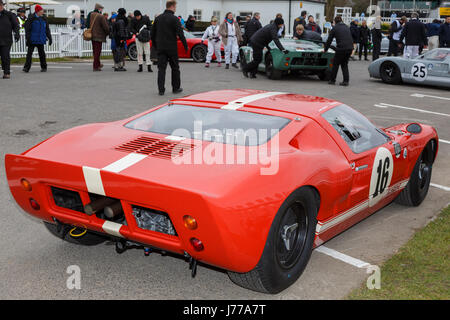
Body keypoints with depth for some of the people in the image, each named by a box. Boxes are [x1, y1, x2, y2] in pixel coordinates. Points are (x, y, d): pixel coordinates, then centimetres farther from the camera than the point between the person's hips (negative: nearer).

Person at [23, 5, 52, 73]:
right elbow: (27, 28, -6)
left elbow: (47, 29, 14)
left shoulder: (44, 18, 7)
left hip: (41, 39, 3)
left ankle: (44, 67, 17)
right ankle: (26, 68, -3)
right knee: (29, 53, -4)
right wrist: (28, 38, -12)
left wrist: (50, 38, 11)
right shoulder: (31, 18, -6)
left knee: (41, 53, 7)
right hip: (32, 39, -3)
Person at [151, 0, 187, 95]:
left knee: (161, 68, 2)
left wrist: (155, 45, 23)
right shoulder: (174, 19, -9)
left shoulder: (158, 18, 8)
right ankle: (176, 88, 19)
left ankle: (161, 90, -5)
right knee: (175, 68, 11)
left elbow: (153, 33, 13)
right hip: (172, 48, -4)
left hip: (160, 48, 4)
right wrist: (186, 46, -5)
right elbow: (180, 34, -14)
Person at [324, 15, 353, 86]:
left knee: (336, 64, 9)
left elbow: (329, 40, 8)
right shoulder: (347, 27, 20)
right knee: (344, 64, 16)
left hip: (341, 49, -5)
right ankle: (346, 81, 8)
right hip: (349, 48, 5)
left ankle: (332, 80, 15)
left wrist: (325, 49, 19)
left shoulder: (335, 28, 4)